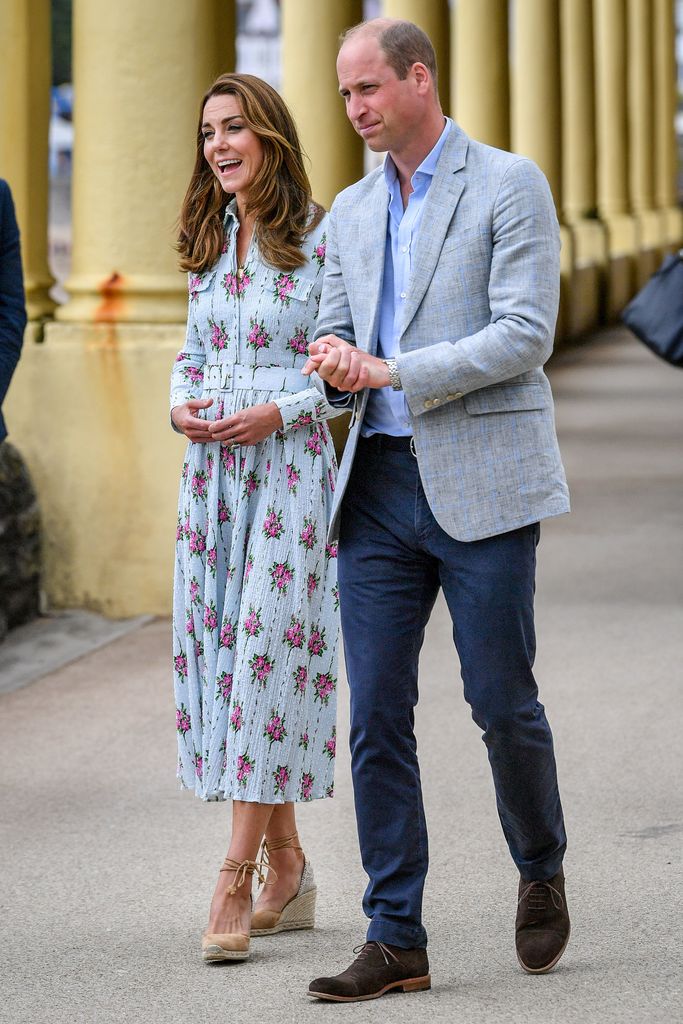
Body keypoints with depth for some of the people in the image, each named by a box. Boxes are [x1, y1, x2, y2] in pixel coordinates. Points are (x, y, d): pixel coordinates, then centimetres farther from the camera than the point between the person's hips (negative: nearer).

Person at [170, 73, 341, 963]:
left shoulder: (320, 240, -7)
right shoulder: (210, 241, 12)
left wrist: (280, 411, -18)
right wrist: (182, 406, 1)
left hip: (290, 466, -7)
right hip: (211, 467, 7)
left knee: (269, 655, -10)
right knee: (219, 654, 5)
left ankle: (235, 886, -11)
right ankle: (287, 870, 15)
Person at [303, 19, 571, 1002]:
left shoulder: (509, 186, -3)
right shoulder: (351, 212, 16)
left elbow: (525, 336, -12)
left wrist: (388, 371, -16)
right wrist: (335, 361, -7)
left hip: (481, 482, -5)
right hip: (379, 487, 5)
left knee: (502, 702, 0)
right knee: (376, 718, -1)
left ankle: (542, 873, 26)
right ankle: (395, 940, 3)